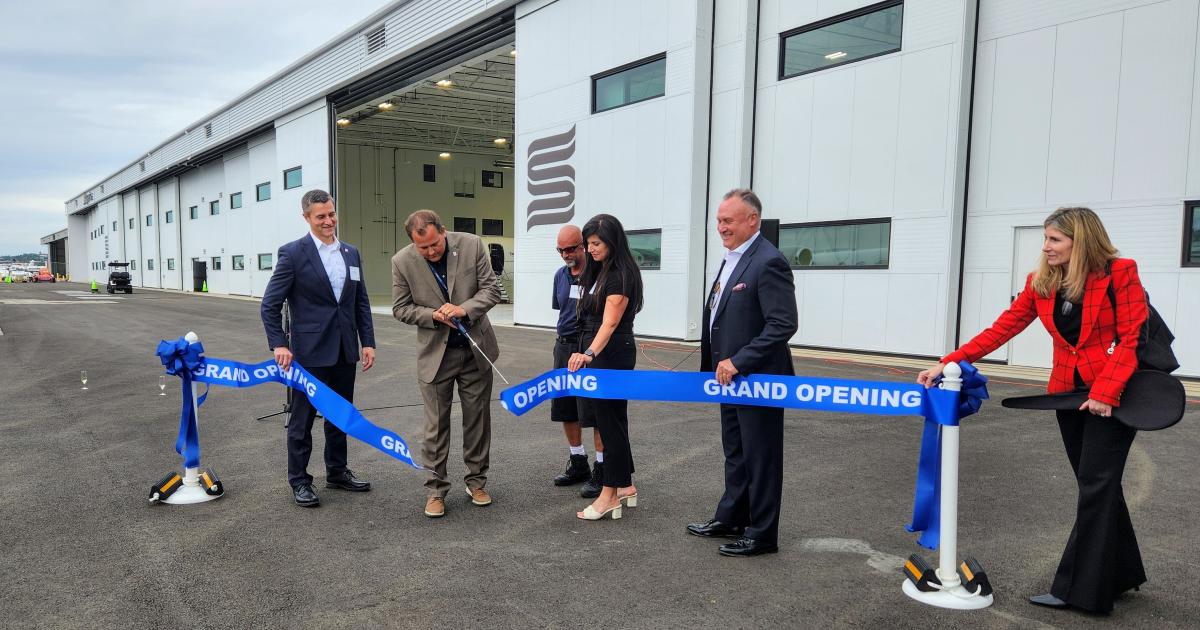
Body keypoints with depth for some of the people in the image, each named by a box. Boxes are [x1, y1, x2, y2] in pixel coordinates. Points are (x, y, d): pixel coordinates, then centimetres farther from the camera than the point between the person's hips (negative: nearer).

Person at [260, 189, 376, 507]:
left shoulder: (351, 253, 9)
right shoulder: (293, 253, -7)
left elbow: (361, 302, 12)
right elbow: (270, 305, -7)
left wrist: (368, 342, 6)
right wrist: (279, 344, -14)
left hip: (345, 351, 5)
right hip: (310, 351, -5)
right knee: (302, 418, 6)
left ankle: (337, 471, 31)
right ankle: (299, 480, 19)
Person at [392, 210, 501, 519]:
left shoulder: (472, 245, -11)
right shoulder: (402, 261, -11)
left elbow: (491, 288, -7)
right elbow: (400, 308, -2)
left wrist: (464, 309, -25)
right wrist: (434, 315, -19)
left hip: (476, 348, 1)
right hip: (435, 352, -1)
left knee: (478, 418, 11)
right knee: (436, 424, 4)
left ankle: (476, 481, 27)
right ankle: (436, 490, 16)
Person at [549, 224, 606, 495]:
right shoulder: (560, 275, 10)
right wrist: (562, 337, 13)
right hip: (564, 347, 7)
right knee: (564, 408, 13)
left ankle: (601, 470, 8)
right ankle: (578, 462, 28)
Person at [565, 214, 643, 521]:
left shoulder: (620, 274, -16)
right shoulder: (599, 271, 12)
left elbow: (609, 323, -26)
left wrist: (590, 353, -39)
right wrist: (586, 354, 14)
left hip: (612, 356, -10)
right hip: (594, 354, 10)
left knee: (609, 420, -3)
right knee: (610, 418, 14)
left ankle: (610, 496, 6)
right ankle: (625, 486, 25)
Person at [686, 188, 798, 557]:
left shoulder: (768, 262, -18)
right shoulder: (732, 260, 12)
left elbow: (784, 324, -23)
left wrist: (739, 362, -22)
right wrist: (717, 366, 13)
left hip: (757, 379, -9)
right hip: (731, 377, 9)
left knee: (760, 458, 4)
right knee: (735, 453, 20)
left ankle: (761, 534, 17)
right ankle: (731, 519, 34)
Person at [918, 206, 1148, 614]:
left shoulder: (1120, 274, -12)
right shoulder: (1041, 283, 1)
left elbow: (1132, 338, -13)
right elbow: (1001, 330, -3)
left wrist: (1105, 392, -21)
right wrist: (948, 362, -11)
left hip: (1113, 395, -5)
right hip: (1068, 394, 5)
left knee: (1095, 487, -5)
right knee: (1098, 487, 13)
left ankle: (1079, 589, 2)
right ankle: (1118, 575, 28)